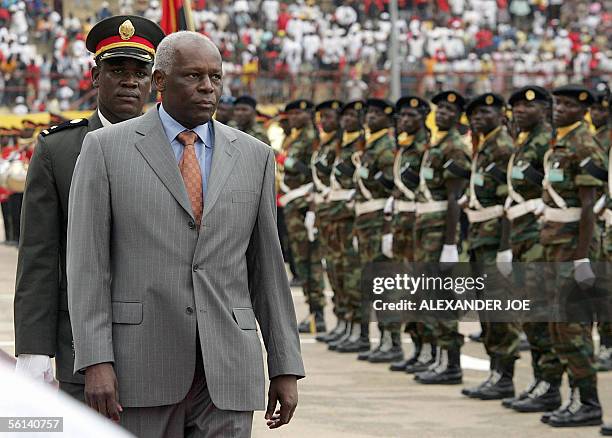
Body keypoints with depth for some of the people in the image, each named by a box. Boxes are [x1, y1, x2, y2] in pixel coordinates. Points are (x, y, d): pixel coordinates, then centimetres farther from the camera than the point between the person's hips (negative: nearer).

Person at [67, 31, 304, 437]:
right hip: (141, 364, -2)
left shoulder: (254, 157, 10)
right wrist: (96, 363, -14)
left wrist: (286, 369, 8)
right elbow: (87, 263, -4)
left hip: (226, 369, 2)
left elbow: (267, 267, 12)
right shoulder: (107, 148, 1)